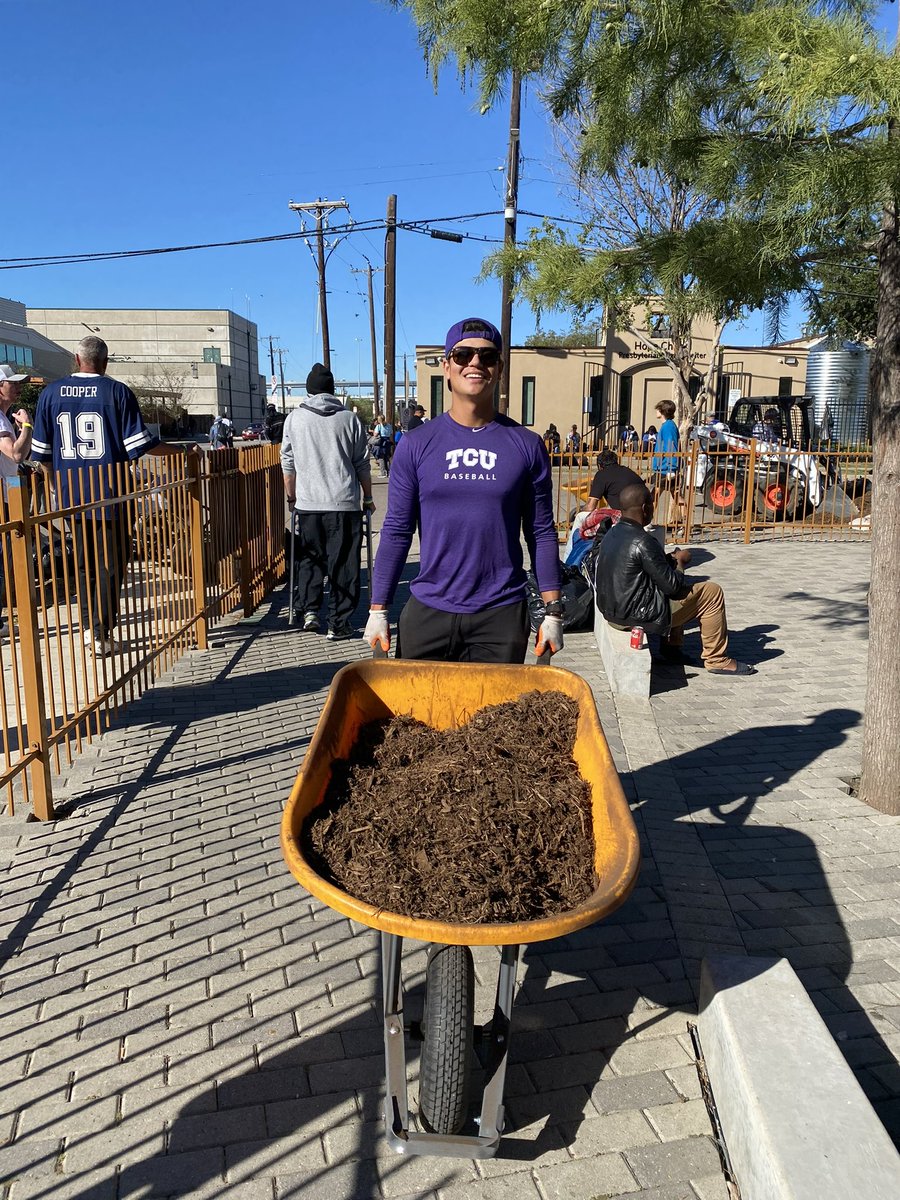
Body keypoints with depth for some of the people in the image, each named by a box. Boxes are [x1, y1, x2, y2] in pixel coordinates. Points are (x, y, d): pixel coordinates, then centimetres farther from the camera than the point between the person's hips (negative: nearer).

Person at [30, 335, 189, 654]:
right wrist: (182, 450, 1)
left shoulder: (51, 393, 4)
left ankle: (88, 627, 21)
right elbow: (140, 444, -10)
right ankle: (101, 636, 4)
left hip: (71, 496, 4)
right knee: (111, 565, 5)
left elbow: (40, 453, 6)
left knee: (84, 564, 19)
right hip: (110, 496, -4)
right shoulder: (117, 392, -8)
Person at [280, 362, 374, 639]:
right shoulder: (350, 419, 3)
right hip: (345, 504, -1)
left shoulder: (294, 419, 4)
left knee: (308, 560, 17)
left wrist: (291, 497, 20)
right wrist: (368, 497, 17)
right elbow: (363, 464, 6)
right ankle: (338, 623, 6)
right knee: (343, 564, 4)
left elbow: (288, 464, 8)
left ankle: (308, 609, 7)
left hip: (307, 504, 1)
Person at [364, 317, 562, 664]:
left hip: (503, 616, 0)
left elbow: (542, 533, 4)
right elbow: (396, 533, 3)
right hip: (428, 613, 0)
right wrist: (378, 610, -1)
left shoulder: (526, 445, 2)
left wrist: (553, 612, 0)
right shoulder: (416, 444, 1)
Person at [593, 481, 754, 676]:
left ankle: (672, 647, 31)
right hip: (637, 615, -9)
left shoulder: (612, 534, 4)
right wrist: (678, 561, 1)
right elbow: (671, 585, -17)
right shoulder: (642, 542, -24)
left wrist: (673, 560, 7)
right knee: (712, 592, 1)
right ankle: (716, 660, 12)